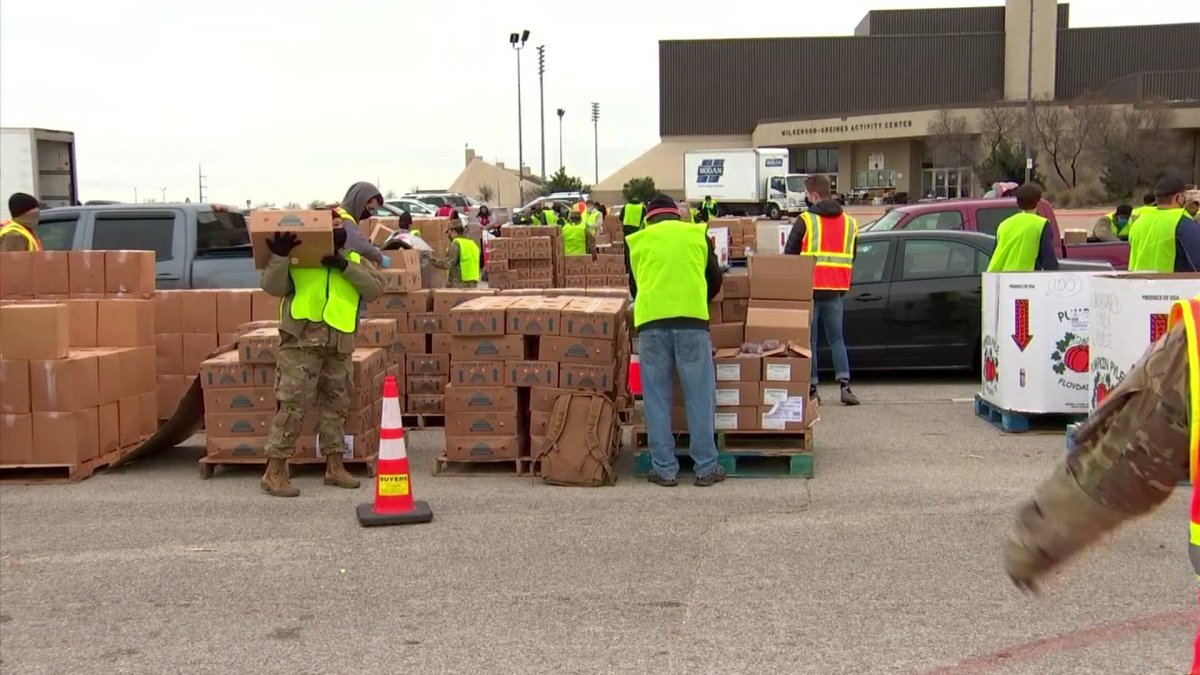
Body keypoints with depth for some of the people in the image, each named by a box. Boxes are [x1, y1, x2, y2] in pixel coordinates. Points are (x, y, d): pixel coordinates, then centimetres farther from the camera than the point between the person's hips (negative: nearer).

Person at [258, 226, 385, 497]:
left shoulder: (353, 260, 16)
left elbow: (375, 288, 1)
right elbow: (273, 286, -4)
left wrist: (345, 267, -10)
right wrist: (279, 255, -18)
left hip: (339, 344, 4)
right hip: (302, 339, -4)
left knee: (335, 404, 12)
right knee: (292, 406, -7)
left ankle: (334, 467, 23)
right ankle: (274, 472, -2)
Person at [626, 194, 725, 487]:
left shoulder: (635, 241, 17)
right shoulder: (697, 234, 17)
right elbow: (715, 280, 24)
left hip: (651, 321, 1)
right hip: (691, 320, 0)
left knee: (657, 399, 6)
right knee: (700, 397, 5)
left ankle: (664, 469, 9)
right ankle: (706, 467, 8)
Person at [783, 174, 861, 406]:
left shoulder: (805, 221, -7)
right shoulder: (849, 223, 9)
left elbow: (789, 255, -5)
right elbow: (851, 258, 15)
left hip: (809, 287, -4)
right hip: (835, 290, 4)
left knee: (809, 339, 5)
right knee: (836, 338, 12)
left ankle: (811, 388, 5)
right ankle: (845, 385, 1)